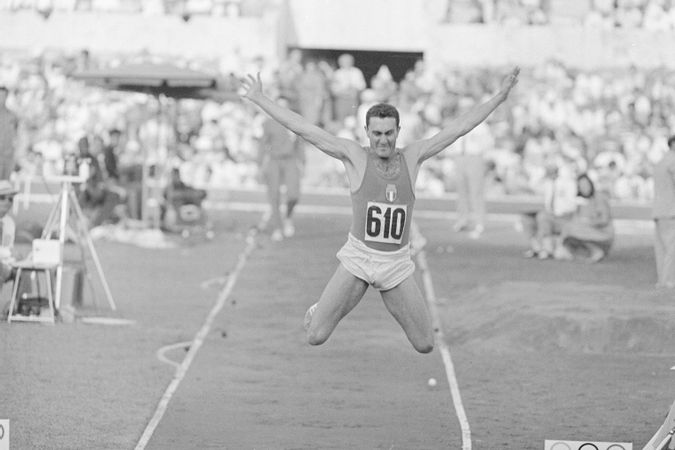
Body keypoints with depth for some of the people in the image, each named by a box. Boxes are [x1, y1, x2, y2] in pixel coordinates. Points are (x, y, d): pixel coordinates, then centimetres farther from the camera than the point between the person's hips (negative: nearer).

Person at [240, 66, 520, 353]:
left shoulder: (412, 157, 3)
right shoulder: (355, 156, -4)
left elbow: (458, 128, 4)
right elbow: (303, 129, -6)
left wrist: (499, 97, 2)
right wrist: (259, 99, -9)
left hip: (397, 265, 2)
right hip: (357, 260, -2)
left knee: (425, 345, 2)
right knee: (316, 337, -10)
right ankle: (320, 311, 29)